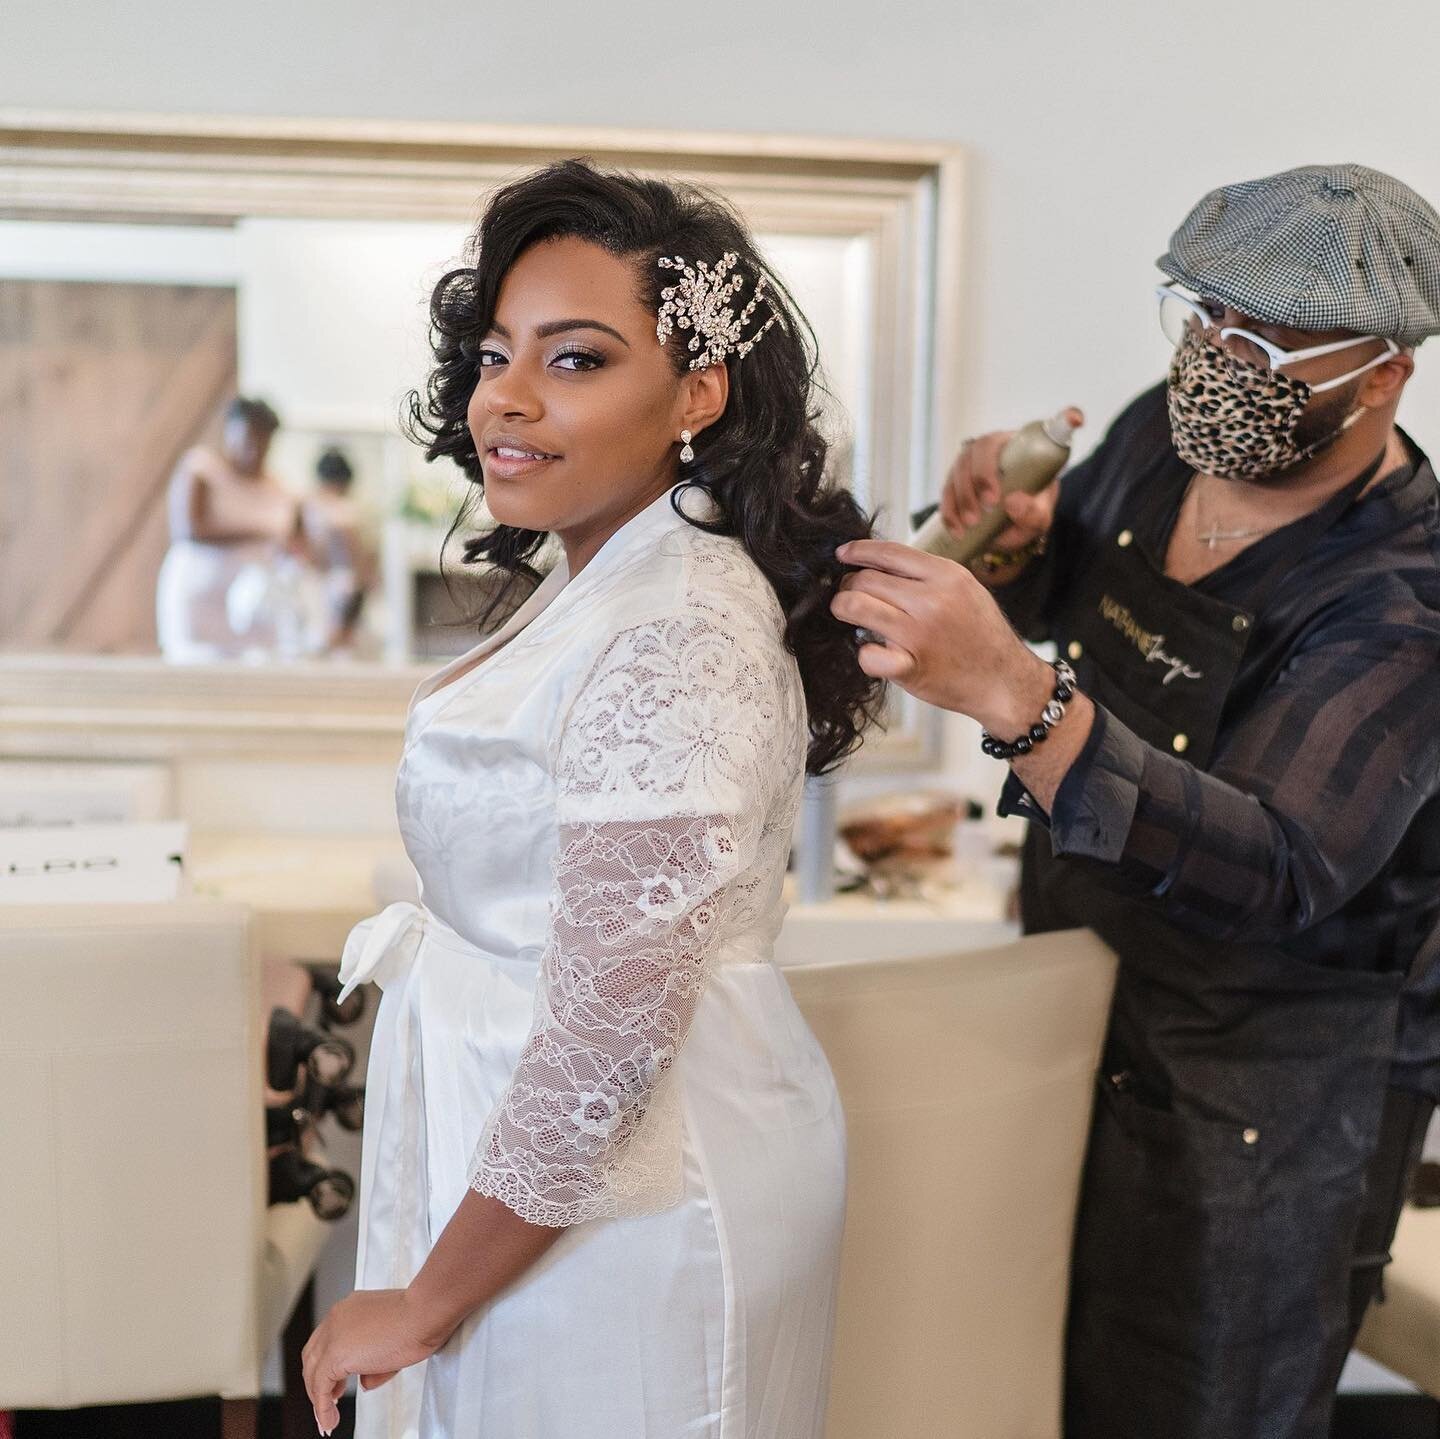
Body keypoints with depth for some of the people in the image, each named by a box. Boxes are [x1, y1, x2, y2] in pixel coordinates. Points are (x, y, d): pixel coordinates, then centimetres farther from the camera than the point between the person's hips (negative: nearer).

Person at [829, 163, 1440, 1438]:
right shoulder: (1164, 436, -5)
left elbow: (1279, 875, -40)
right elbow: (1058, 591, 15)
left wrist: (1014, 697, -50)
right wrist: (1006, 535, -10)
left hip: (1266, 1089, -7)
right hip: (1085, 1002, 7)